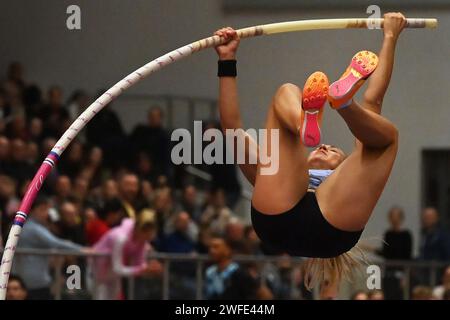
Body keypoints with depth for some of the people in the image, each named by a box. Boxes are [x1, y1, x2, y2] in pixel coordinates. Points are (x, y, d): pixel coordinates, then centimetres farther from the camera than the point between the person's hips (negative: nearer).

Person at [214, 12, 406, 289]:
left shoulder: (353, 180, 46)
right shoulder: (280, 183, 48)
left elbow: (373, 103, 48)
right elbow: (233, 128, 41)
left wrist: (390, 38, 51)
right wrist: (227, 62, 39)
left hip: (330, 231, -1)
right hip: (276, 219, 1)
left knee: (386, 132, 8)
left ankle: (344, 99, -30)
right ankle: (305, 122, -30)